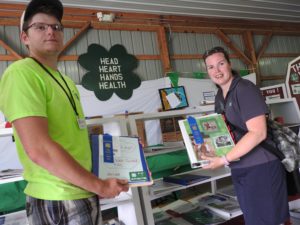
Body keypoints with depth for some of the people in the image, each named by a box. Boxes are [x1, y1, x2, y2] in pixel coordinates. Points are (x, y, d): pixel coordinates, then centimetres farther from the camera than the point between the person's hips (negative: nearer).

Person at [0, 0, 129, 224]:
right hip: (58, 202, -8)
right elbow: (39, 149, -24)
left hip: (84, 194, 8)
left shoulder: (66, 81, 12)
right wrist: (99, 185, -17)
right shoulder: (21, 72, -15)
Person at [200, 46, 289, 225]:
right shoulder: (220, 96, 8)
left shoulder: (245, 89, -16)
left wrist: (224, 160, -24)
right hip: (239, 169, 8)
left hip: (261, 167, -8)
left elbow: (258, 133, -24)